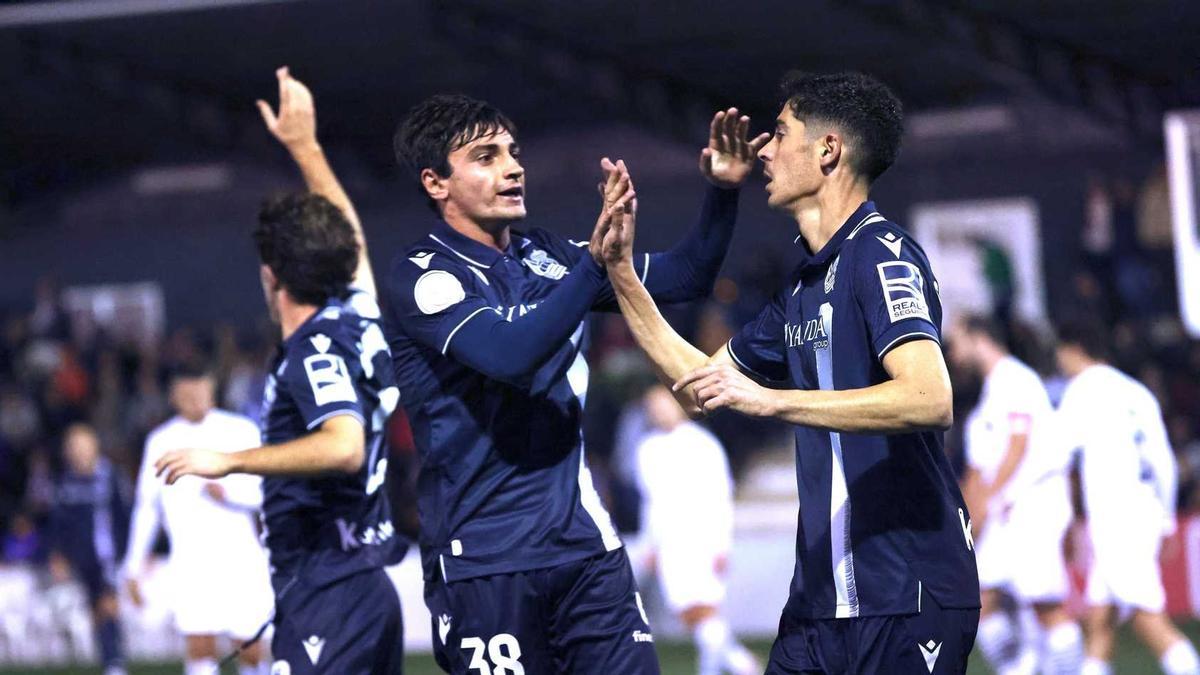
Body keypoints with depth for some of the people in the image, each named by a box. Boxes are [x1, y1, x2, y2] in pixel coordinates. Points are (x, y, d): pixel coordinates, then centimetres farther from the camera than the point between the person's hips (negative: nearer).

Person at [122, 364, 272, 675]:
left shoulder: (241, 431, 3)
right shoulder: (161, 441, 11)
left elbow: (266, 493, 0)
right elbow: (147, 507, 16)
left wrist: (229, 492, -18)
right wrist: (134, 565, 14)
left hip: (240, 558, -1)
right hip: (190, 563, 1)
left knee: (251, 648, 1)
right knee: (199, 647, -12)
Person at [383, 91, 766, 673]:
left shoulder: (545, 257, 12)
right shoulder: (421, 276, -8)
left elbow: (683, 277, 16)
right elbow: (510, 353, -25)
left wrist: (723, 192, 0)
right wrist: (597, 258, -31)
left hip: (585, 544, 6)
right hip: (483, 562, -6)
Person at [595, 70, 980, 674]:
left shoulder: (881, 255, -10)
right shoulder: (802, 284, 18)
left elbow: (929, 399, -26)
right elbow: (701, 386, 29)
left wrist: (768, 398, -28)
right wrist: (622, 273, 24)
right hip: (820, 596, 8)